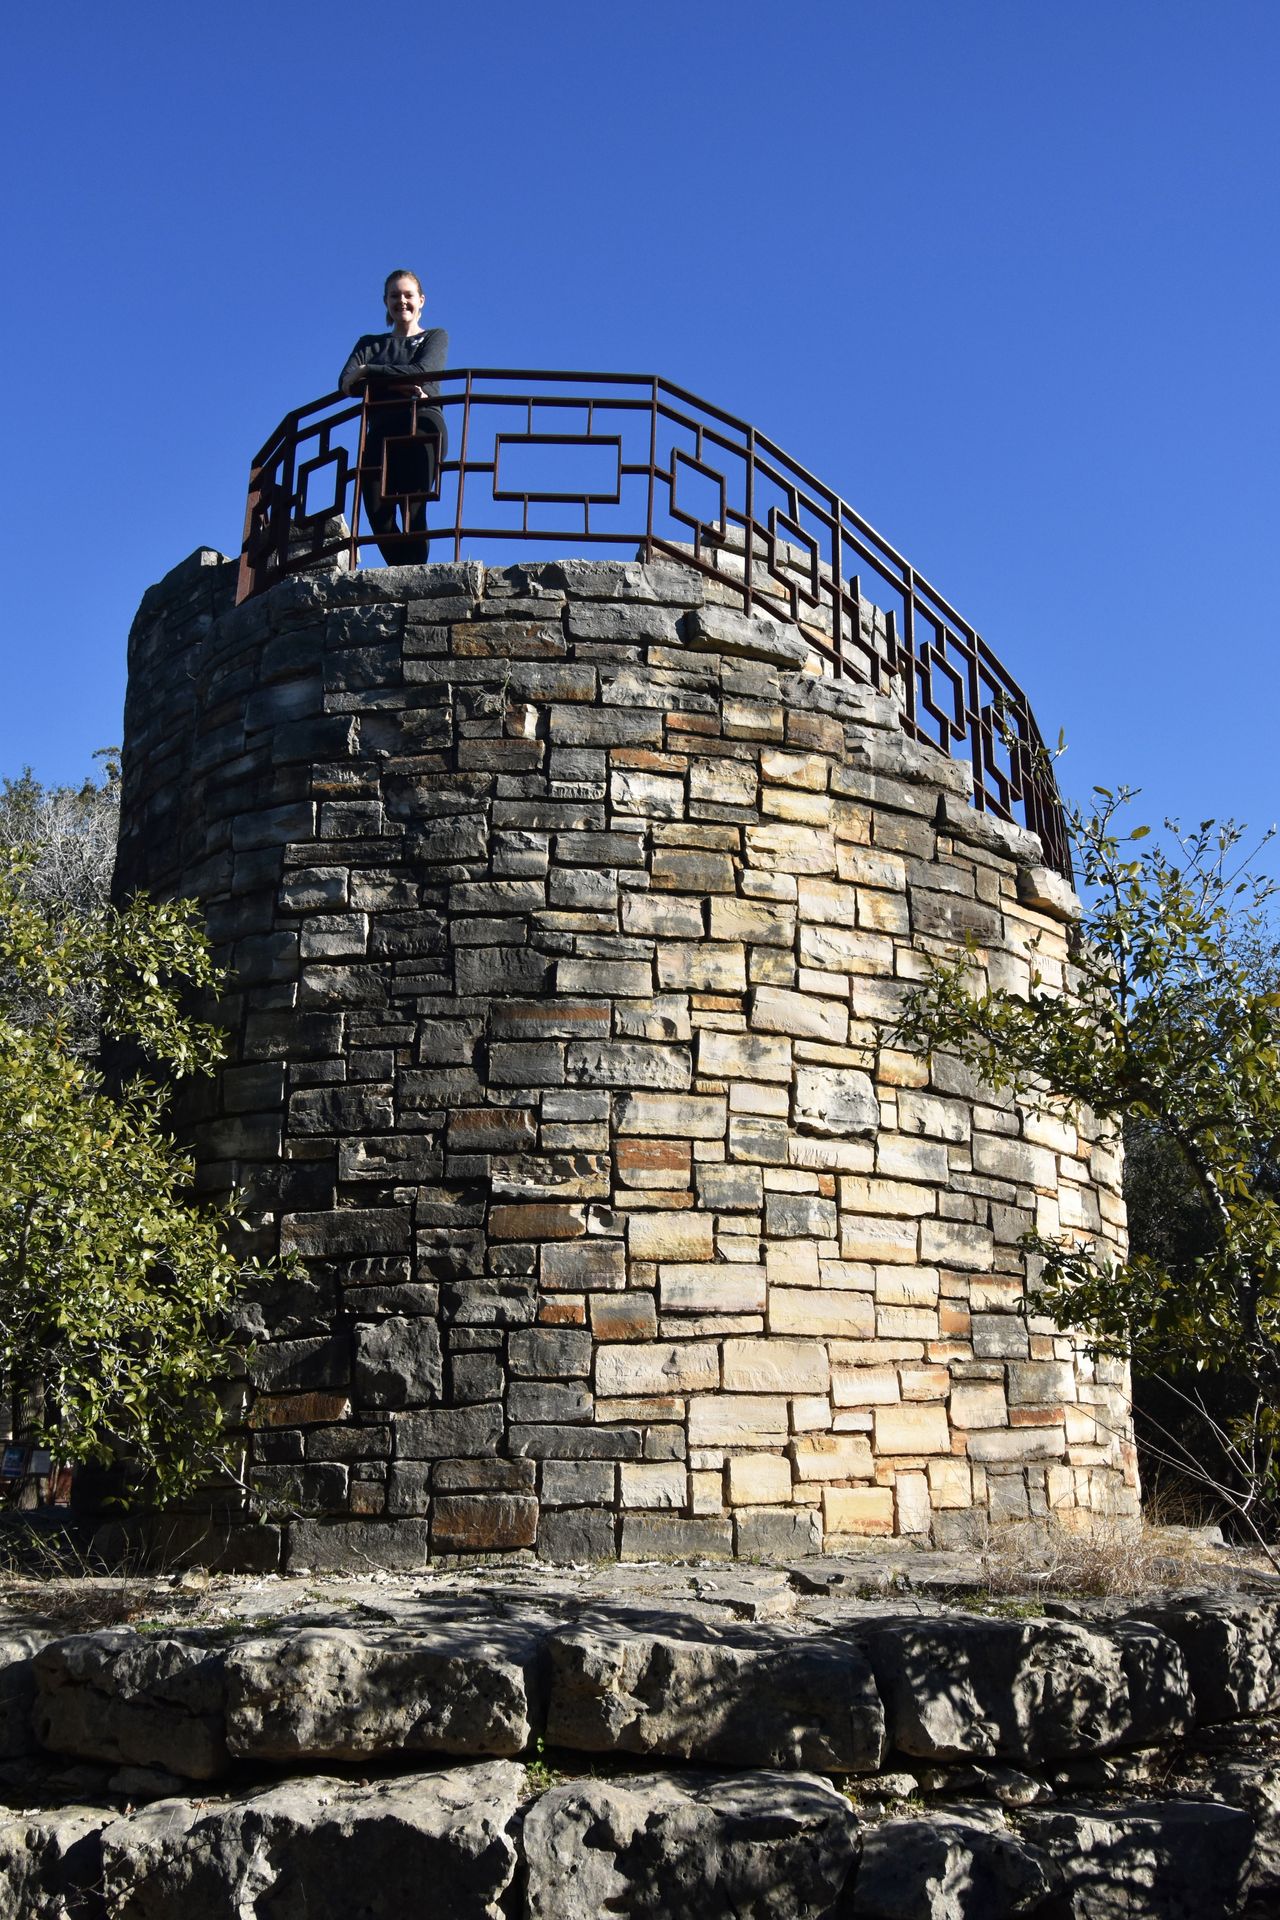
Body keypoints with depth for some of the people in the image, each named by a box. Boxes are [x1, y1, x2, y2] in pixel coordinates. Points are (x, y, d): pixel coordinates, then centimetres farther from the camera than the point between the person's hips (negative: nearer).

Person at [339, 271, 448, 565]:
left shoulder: (435, 337, 20)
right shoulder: (370, 343, 26)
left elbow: (422, 371, -2)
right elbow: (346, 382, 6)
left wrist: (368, 372, -3)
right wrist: (398, 384, -9)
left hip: (422, 427, -3)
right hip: (381, 432, 3)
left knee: (412, 508, -20)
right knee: (377, 510, -15)